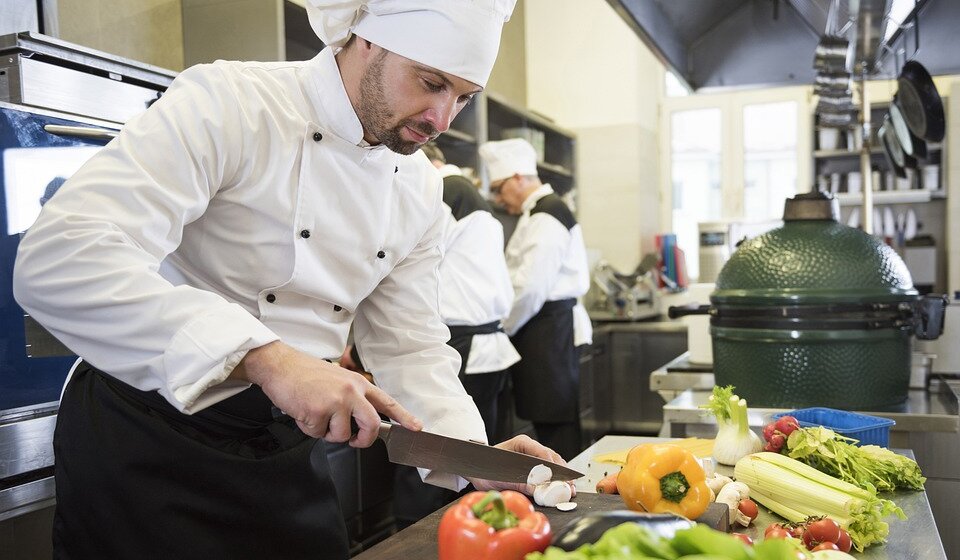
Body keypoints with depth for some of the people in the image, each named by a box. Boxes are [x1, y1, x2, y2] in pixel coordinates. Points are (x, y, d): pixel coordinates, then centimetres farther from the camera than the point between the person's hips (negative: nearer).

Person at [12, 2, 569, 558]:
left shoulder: (420, 193, 1)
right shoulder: (225, 103, -20)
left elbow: (412, 347, 4)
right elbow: (56, 262, -31)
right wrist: (265, 356, -39)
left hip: (289, 448, 6)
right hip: (146, 437, -5)